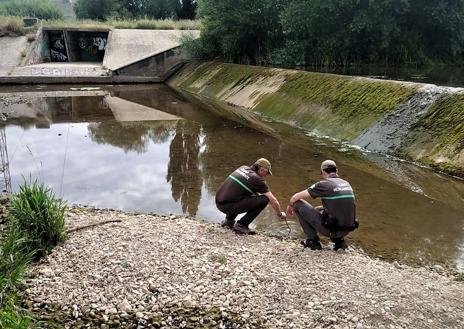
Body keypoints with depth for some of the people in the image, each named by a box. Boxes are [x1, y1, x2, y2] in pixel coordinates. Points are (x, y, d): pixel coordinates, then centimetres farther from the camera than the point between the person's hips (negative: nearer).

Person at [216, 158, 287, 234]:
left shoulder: (243, 168, 14)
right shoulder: (257, 179, -6)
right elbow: (274, 202, -1)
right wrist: (280, 214, 16)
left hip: (219, 203, 8)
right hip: (228, 206, -8)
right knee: (264, 200, -8)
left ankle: (229, 220, 25)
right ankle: (241, 225, -3)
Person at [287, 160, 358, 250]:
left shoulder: (323, 184, -8)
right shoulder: (346, 184, 11)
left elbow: (295, 197, -2)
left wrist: (290, 205, 20)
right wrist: (316, 208, 34)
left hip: (330, 229, -7)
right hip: (347, 230, 7)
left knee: (298, 204, 4)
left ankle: (313, 240, 10)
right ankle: (339, 239, 18)